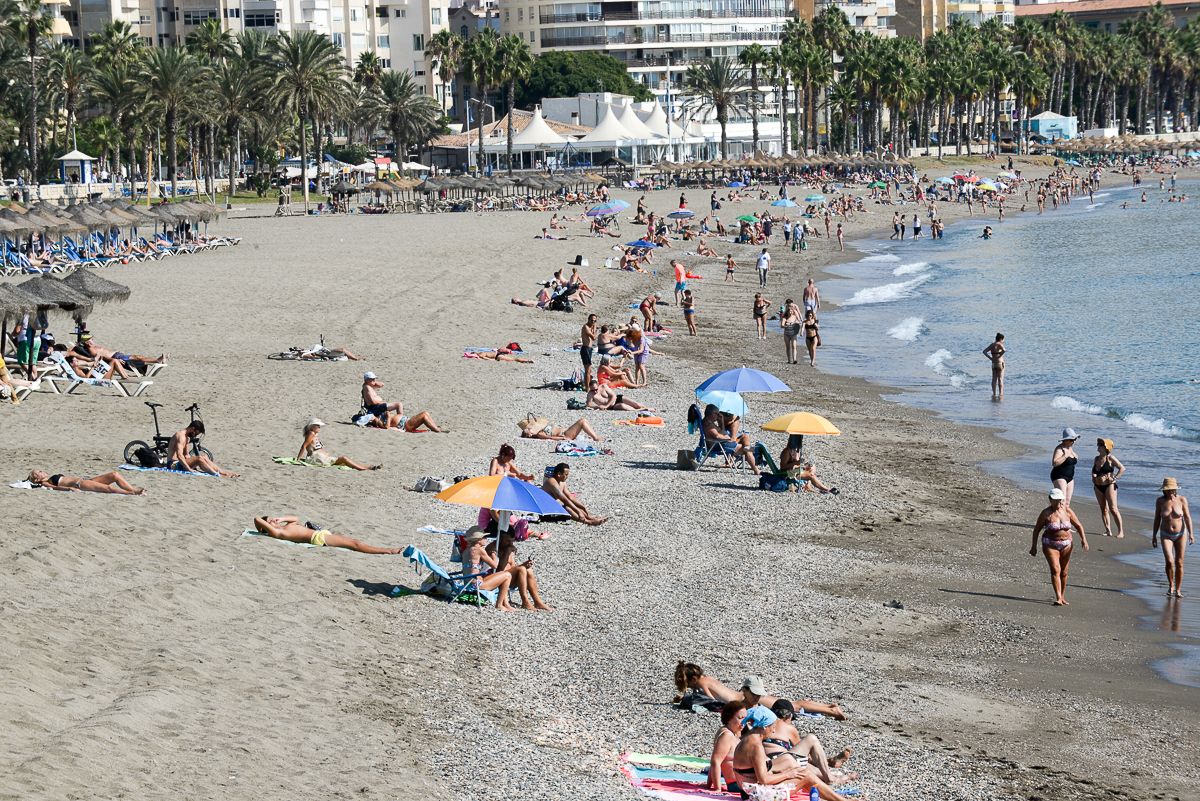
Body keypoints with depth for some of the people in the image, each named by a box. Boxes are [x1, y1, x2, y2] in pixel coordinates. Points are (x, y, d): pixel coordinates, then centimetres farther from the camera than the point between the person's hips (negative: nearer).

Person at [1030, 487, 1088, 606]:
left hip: (1066, 544, 3)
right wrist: (1034, 546, -1)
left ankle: (1062, 597, 24)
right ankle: (1058, 598, -22)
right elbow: (1037, 529, -1)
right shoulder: (1046, 513, -9)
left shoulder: (1067, 511, -1)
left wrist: (1083, 539, -8)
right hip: (1050, 545, -3)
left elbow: (1078, 526, 5)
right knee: (1055, 570, -16)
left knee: (1064, 572, 10)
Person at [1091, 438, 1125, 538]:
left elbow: (1122, 468, -9)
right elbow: (1093, 471, 27)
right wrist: (1093, 478, 9)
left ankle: (1121, 531, -9)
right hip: (1098, 487, 7)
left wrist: (1114, 478, -14)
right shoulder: (1096, 459, 12)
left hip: (1109, 485, -7)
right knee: (1103, 510, 7)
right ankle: (1108, 530, 12)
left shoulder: (1110, 458, -7)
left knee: (1113, 509, -11)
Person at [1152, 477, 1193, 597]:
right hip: (1166, 535, 0)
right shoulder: (1160, 501, -5)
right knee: (1169, 561, -16)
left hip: (1180, 534, 0)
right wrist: (1154, 536, 4)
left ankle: (1178, 590, 12)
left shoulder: (1182, 500, -7)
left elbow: (1187, 517, -5)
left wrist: (1191, 534, -12)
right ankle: (1171, 585, 6)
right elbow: (1157, 519, 3)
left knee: (1179, 563, 2)